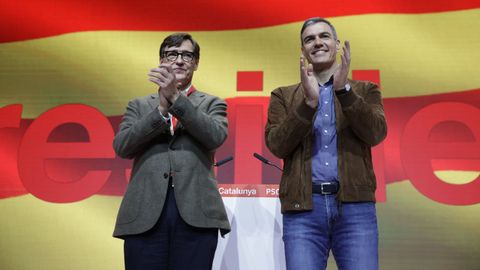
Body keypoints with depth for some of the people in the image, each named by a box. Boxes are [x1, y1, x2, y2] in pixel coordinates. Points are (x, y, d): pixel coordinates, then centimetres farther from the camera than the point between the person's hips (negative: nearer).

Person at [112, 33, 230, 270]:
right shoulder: (139, 105, 18)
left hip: (196, 215, -1)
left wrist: (176, 98, -12)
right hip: (144, 215, 1)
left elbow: (216, 137, -5)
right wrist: (161, 108, -8)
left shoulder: (212, 104, 14)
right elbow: (122, 147, 2)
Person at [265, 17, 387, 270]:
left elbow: (376, 134, -3)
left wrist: (344, 89, -14)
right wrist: (308, 101, -12)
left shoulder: (365, 90, 14)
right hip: (302, 208, 0)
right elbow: (276, 145, -1)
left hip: (355, 206, 0)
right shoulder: (283, 96, 13)